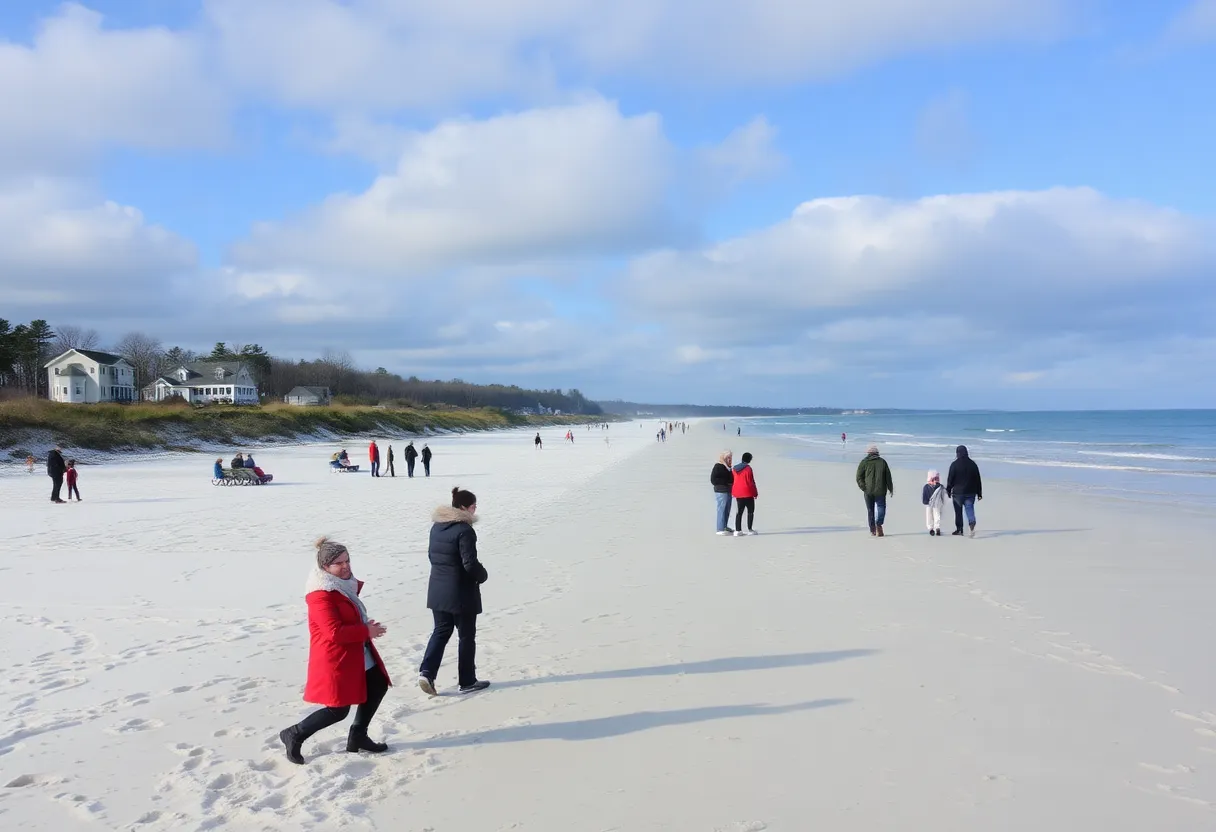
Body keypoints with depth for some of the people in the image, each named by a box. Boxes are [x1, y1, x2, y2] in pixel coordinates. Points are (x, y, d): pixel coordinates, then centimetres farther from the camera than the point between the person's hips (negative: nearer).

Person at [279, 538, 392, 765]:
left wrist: (366, 625, -1)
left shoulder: (344, 584, 7)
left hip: (357, 654, 10)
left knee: (378, 686, 15)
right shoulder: (321, 594, -24)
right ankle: (294, 735, 17)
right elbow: (334, 632, -30)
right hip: (335, 659, -10)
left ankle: (358, 736, 28)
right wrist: (366, 631, -20)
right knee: (338, 710, -3)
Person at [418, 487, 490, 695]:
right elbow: (470, 564, -22)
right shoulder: (464, 530, -20)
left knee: (441, 631, 17)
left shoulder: (437, 526, 5)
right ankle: (467, 681, 17)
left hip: (438, 589, 7)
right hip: (461, 592, -7)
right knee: (467, 636, 7)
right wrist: (483, 575, -4)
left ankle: (426, 672, 2)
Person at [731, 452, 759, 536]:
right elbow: (751, 482, -11)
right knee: (751, 511, 7)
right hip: (747, 494, -6)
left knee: (739, 512, 8)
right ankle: (750, 529, 7)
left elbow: (732, 481, 12)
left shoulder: (734, 469, 8)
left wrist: (732, 492, 19)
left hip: (737, 493, 6)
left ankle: (737, 530, 4)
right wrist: (755, 493, -3)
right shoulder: (748, 468, -12)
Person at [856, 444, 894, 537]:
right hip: (880, 491, 0)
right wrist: (891, 489, 11)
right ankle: (878, 524, -15)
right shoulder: (882, 462, 5)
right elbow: (888, 477, 5)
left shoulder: (864, 462, 3)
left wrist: (863, 488, -3)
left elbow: (859, 477, -5)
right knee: (881, 507, 9)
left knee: (870, 510, 9)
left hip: (868, 491, 0)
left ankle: (872, 531, 10)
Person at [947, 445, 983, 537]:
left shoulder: (954, 464, -9)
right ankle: (972, 525, -22)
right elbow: (978, 480, 8)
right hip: (971, 492, 3)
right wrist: (979, 493, 13)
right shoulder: (973, 464, 4)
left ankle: (959, 530, 15)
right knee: (970, 509, 3)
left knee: (958, 511, 8)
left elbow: (950, 479, -7)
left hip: (958, 492, -3)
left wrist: (948, 490, 5)